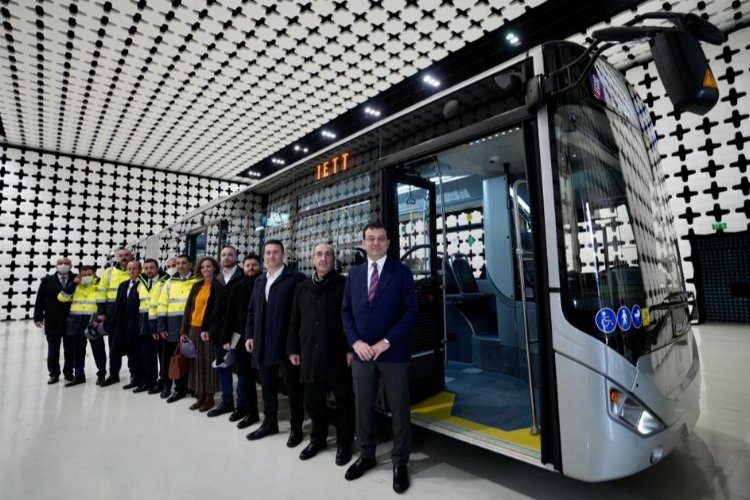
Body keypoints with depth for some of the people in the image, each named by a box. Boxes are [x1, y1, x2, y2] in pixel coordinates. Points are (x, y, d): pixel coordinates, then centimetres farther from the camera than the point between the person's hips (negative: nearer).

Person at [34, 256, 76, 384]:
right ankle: (54, 374, 20)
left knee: (70, 349, 8)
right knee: (53, 350, 9)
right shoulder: (47, 281, 3)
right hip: (52, 321, 1)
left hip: (71, 320, -1)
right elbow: (40, 300, 2)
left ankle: (69, 372, 20)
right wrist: (38, 317, -3)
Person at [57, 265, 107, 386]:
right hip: (77, 322, 4)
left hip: (93, 322, -4)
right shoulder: (75, 287, 13)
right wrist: (73, 283, -5)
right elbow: (62, 297, 1)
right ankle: (79, 375, 23)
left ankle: (101, 374, 13)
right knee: (78, 350, 12)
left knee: (98, 349, 3)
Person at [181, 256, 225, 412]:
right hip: (193, 328, 6)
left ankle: (209, 397, 13)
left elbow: (217, 310, -11)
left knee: (208, 361, 1)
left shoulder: (219, 287, -5)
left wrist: (207, 329, -18)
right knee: (197, 362, 9)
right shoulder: (196, 286, 12)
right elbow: (188, 308, 10)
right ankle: (200, 396, 20)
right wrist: (184, 330, 5)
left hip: (209, 330, -5)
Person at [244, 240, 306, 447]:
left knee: (293, 388, 6)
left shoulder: (296, 278, -8)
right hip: (263, 345, 7)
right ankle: (269, 423, 35)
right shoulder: (259, 281, 15)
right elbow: (251, 311, 18)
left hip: (287, 344, -6)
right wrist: (249, 335, 9)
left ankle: (296, 428, 21)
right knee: (267, 387, 18)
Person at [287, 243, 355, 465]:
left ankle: (344, 443, 25)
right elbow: (295, 321, 14)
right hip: (310, 355, 5)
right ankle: (318, 438, 36)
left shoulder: (344, 284, -4)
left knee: (343, 400, 7)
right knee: (312, 401, 15)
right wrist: (293, 348, 11)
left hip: (337, 354, -4)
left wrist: (351, 348, -11)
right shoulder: (302, 287, 12)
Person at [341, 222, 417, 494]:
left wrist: (385, 342, -15)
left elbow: (410, 311, -9)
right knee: (363, 407, 14)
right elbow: (346, 311, 8)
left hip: (393, 353, -3)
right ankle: (366, 456, 35)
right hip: (361, 352, 4)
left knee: (399, 409, 8)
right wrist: (356, 342, -6)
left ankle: (400, 463, 28)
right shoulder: (354, 273, 8)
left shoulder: (401, 272, -4)